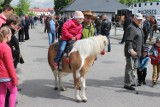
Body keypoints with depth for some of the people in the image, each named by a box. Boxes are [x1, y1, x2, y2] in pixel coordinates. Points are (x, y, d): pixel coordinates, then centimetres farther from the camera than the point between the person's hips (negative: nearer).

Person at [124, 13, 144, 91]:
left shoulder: (138, 28, 17)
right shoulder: (131, 27, -16)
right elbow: (128, 40, -26)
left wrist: (139, 51, 28)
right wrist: (131, 50, -36)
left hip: (136, 52, 10)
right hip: (131, 52, -10)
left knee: (135, 67, 18)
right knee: (130, 67, -5)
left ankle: (131, 82, 31)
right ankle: (127, 84, 3)